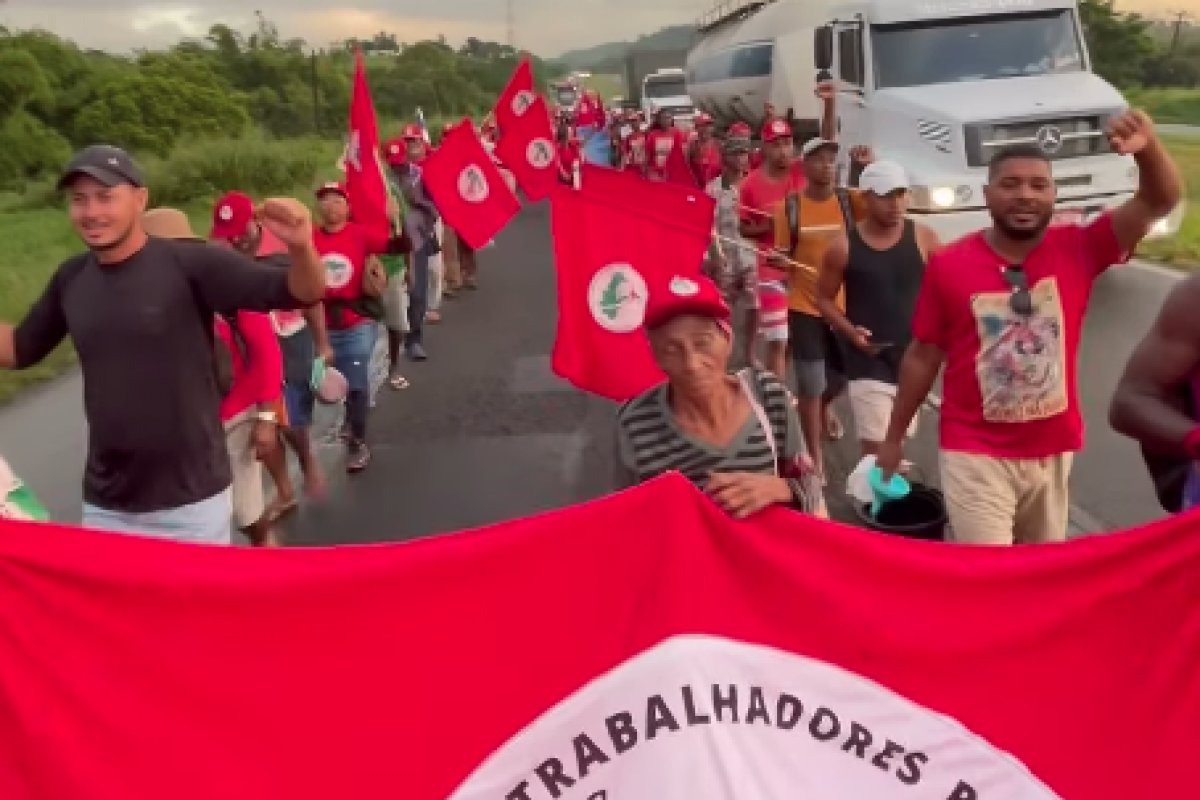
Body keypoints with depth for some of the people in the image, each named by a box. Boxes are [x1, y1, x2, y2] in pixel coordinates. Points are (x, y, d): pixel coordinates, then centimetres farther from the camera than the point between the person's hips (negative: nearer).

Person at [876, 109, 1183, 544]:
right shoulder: (948, 264, -9)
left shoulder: (1079, 248, -4)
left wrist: (1147, 148, -33)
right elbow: (923, 356, 0)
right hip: (975, 454, -3)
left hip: (1053, 451, 3)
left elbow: (1159, 202, -12)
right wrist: (894, 436, 6)